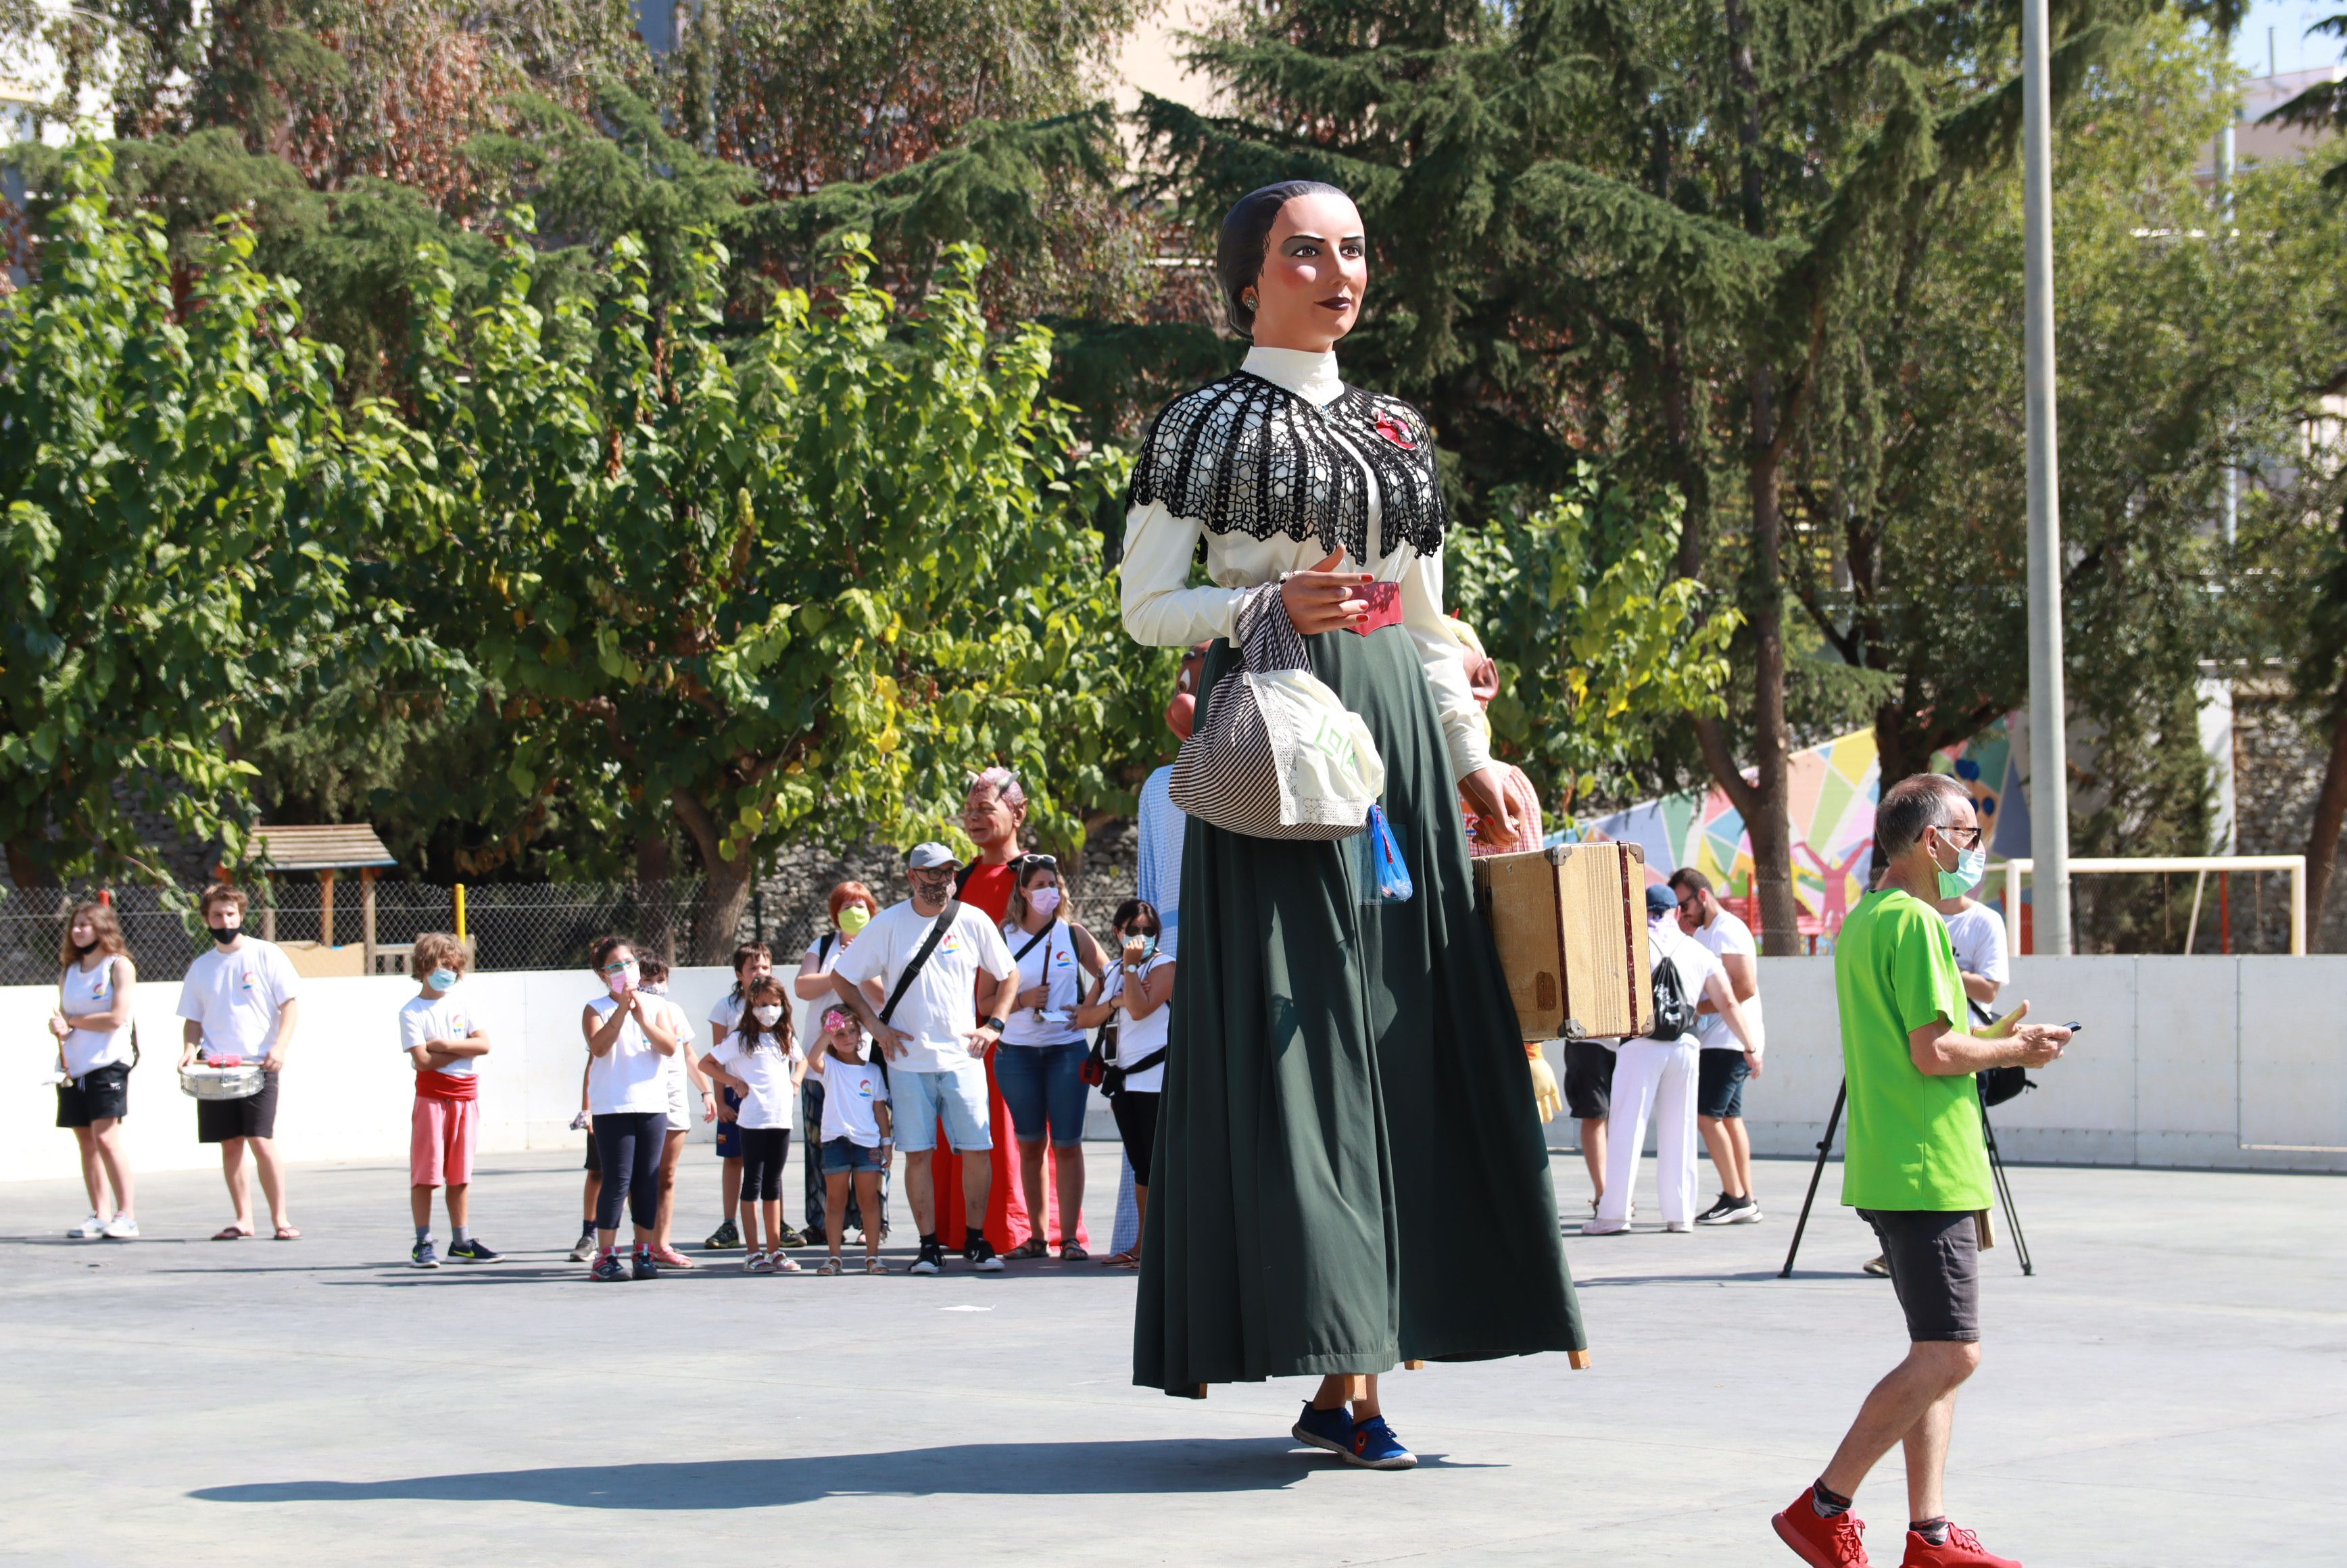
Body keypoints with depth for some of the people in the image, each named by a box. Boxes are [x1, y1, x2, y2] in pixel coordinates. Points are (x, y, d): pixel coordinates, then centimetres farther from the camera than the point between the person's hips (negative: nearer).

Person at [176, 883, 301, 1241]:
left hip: (259, 1064, -4)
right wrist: (190, 1049, -2)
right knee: (230, 1144, 4)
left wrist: (279, 1047, -14)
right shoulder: (201, 967, 12)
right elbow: (194, 1019, 18)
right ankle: (243, 1219, 11)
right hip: (215, 1066, 4)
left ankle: (280, 1218, -4)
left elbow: (291, 1004, -1)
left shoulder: (267, 955, 0)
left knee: (261, 1142, -12)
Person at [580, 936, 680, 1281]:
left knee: (647, 1182, 5)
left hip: (653, 1106, 3)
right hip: (612, 1107, -3)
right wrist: (622, 1010, -21)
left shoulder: (656, 1007, 10)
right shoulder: (596, 1010, 1)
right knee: (617, 1181, -7)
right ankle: (606, 1256, -3)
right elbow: (599, 1047, -16)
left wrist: (642, 1018, -15)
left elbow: (669, 1048, -3)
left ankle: (644, 1253, 12)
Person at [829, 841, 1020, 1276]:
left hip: (963, 1057, 1)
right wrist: (875, 1025, -1)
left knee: (978, 1150, -4)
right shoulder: (888, 925, 1)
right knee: (918, 1154, -1)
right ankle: (930, 1246, 6)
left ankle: (976, 1241, 8)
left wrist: (993, 1026, 4)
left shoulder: (973, 921, 4)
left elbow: (1008, 975, 15)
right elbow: (841, 979, 7)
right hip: (908, 1061, -1)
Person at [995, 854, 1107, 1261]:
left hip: (1067, 1049, 0)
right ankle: (1037, 1237, 12)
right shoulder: (1003, 938, 4)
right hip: (1017, 1054, 0)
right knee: (1030, 1144, 5)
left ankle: (1069, 1238, -1)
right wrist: (1022, 1001, -13)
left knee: (1067, 1144, -4)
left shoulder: (1074, 935, 6)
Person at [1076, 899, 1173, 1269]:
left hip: (1157, 1078, -7)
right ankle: (1142, 1245, 16)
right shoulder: (1110, 973, 17)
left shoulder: (1164, 966, -3)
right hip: (1126, 1081, 7)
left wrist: (1131, 965, -16)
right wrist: (1115, 1002, -8)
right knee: (1141, 1166, 12)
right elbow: (1084, 1017, 8)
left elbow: (1140, 1009, -17)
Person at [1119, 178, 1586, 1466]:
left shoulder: (1399, 432, 18)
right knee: (1292, 1025, -9)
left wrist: (1472, 759, 12)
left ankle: (1352, 1369, 0)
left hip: (1396, 732, 5)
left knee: (1397, 1032, -1)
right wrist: (1270, 603, -16)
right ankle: (1332, 1365, -8)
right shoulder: (1202, 425, 2)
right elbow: (1145, 607, -1)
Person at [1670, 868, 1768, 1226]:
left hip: (1731, 1039, -10)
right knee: (1729, 1117, 9)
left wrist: (1698, 1008, -19)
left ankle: (1736, 1198, -11)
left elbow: (1745, 987, -21)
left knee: (1706, 1114, -13)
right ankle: (1746, 1201, 9)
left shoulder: (1728, 930, -12)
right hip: (1717, 1040, 10)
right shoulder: (1702, 933, 19)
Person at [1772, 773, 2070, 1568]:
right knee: (1950, 1353, -11)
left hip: (1890, 1167, 11)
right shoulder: (1916, 921, -14)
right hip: (1928, 1168, -11)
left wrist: (1996, 1037, 17)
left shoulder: (1864, 919, 17)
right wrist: (2012, 1051, -4)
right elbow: (1933, 1052, -19)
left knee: (1938, 1352, 11)